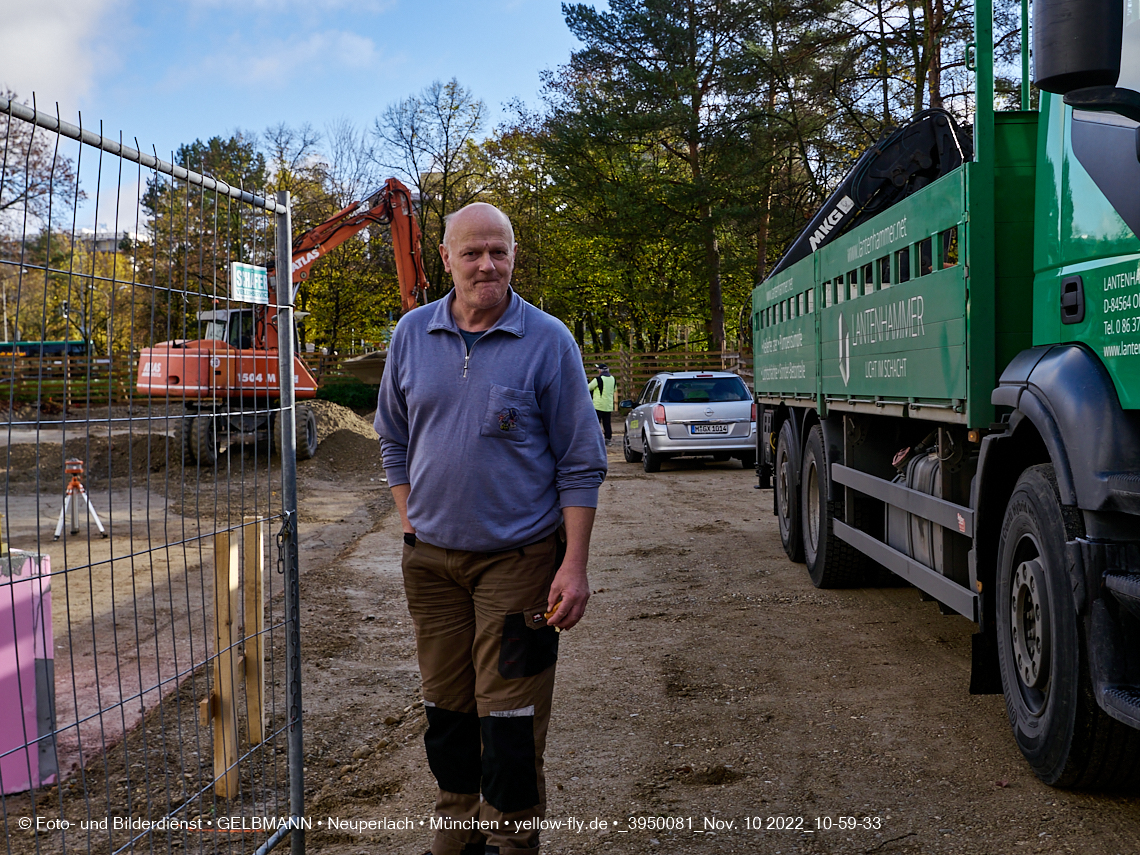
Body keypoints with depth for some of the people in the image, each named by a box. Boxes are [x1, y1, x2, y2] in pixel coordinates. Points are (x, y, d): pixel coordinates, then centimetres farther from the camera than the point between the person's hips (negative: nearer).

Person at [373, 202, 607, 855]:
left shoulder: (548, 340, -6)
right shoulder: (412, 335, 4)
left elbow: (580, 462, -6)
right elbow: (395, 440, 15)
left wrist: (575, 564, -11)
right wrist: (413, 529, 9)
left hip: (519, 557, -4)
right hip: (431, 558, 4)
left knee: (510, 715, -2)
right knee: (447, 706, 14)